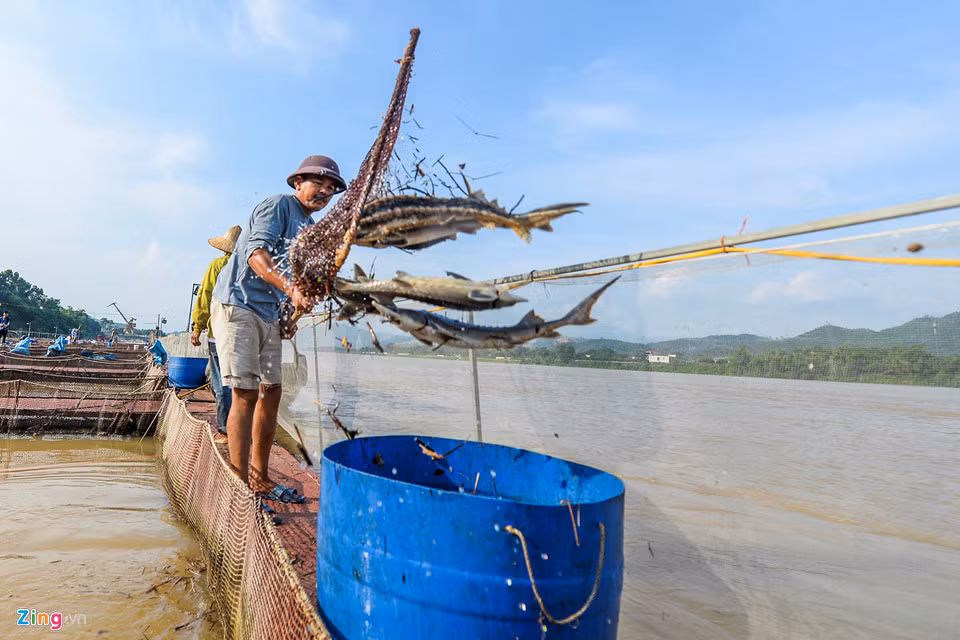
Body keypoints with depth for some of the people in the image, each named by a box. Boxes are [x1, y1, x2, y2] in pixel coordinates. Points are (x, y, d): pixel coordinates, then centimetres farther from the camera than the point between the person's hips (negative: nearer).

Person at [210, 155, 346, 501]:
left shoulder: (310, 229, 17)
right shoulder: (278, 206, -10)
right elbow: (257, 254, -25)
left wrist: (290, 315, 10)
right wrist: (291, 289, -40)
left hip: (269, 314, 9)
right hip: (237, 305, -9)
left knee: (271, 391, 10)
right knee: (246, 393, -12)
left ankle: (259, 479, 21)